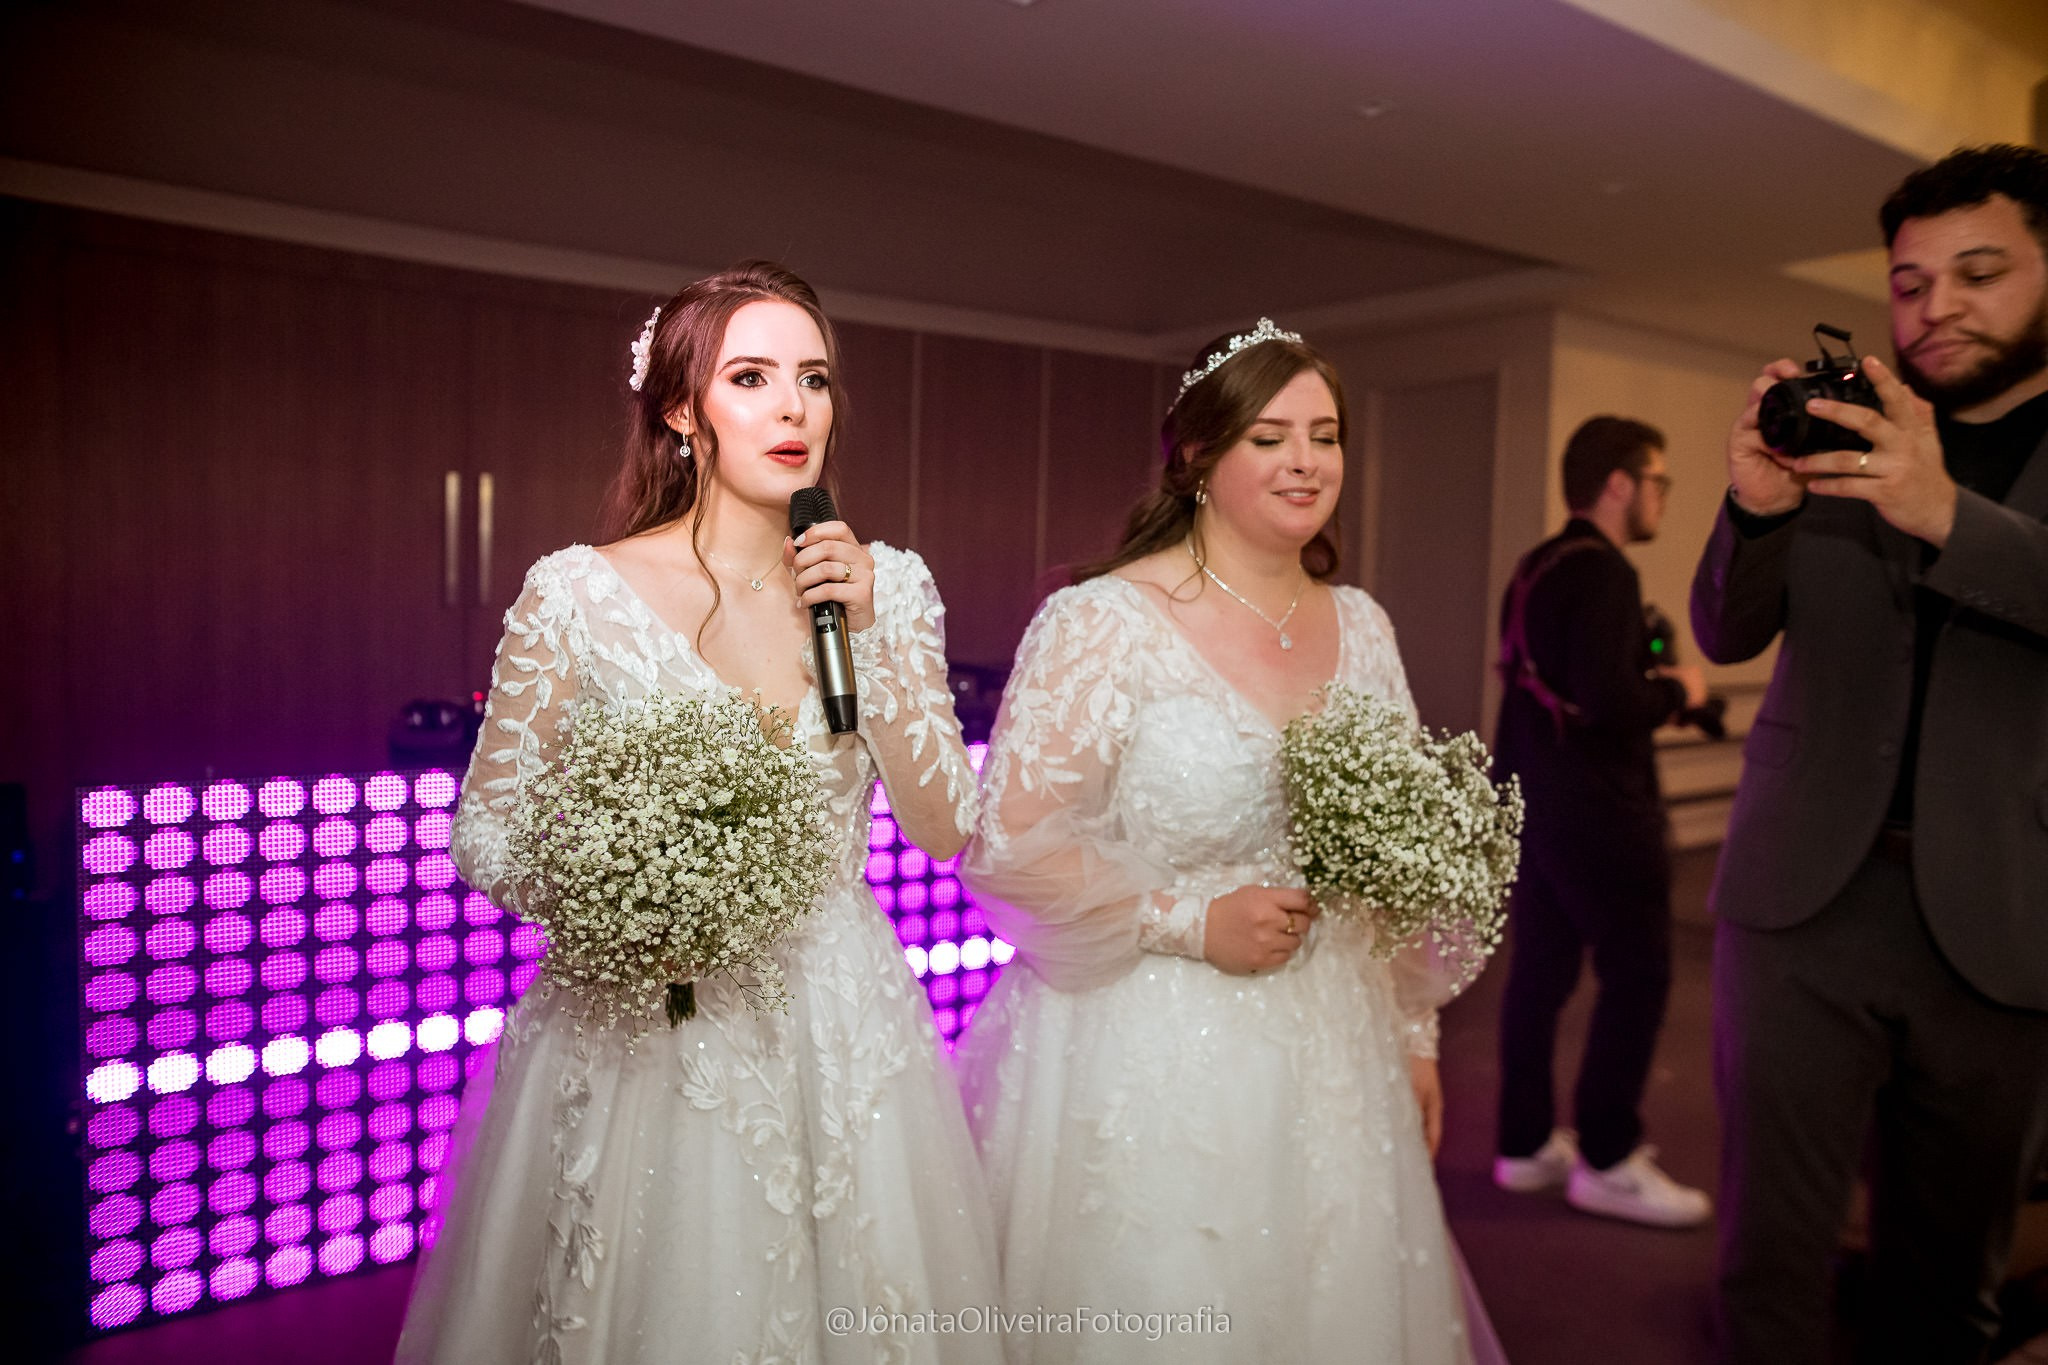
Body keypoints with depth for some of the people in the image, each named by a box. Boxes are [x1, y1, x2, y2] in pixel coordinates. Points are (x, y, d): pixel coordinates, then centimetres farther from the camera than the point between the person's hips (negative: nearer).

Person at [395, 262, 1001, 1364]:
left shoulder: (888, 582, 1)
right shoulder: (579, 591, -8)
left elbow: (944, 827, -2)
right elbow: (481, 831, -1)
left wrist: (869, 634, -12)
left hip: (845, 1034, 3)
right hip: (646, 1034, -3)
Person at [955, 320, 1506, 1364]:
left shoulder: (1360, 626, 6)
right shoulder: (1103, 622, -13)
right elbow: (1007, 846, -15)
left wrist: (1415, 1034, 15)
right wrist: (1192, 922, -17)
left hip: (1332, 1054, 6)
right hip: (1149, 1059, -6)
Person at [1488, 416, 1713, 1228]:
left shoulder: (1535, 568, 12)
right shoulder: (1603, 571, -17)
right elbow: (1608, 705, -26)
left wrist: (1645, 681, 15)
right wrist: (1676, 690, -8)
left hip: (1534, 803, 9)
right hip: (1598, 813, -9)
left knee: (1539, 970, 13)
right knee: (1636, 977, 2)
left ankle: (1526, 1143, 23)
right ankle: (1607, 1160, 11)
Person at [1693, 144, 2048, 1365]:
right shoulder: (1839, 433, 7)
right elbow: (1727, 632, 4)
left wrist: (1947, 513, -31)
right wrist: (1757, 509, -16)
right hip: (1807, 898, 0)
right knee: (1774, 1245, 2)